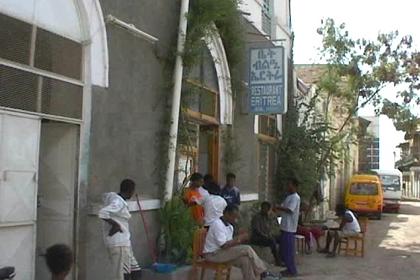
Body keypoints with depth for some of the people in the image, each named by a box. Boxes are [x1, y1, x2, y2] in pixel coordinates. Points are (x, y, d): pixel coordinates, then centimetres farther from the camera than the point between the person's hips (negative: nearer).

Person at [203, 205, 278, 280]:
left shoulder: (230, 226, 10)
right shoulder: (218, 224, -18)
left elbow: (229, 243, 12)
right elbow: (223, 245, -24)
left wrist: (237, 240, -7)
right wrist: (238, 239, -16)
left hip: (223, 251, 9)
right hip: (213, 254, -9)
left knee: (245, 260, -16)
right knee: (247, 249, -17)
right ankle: (262, 273, -5)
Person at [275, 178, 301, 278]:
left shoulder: (295, 197, -14)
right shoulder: (289, 196, 16)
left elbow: (289, 210, -24)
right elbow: (284, 208, 17)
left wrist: (278, 208, -16)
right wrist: (278, 208, -1)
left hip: (289, 227, -10)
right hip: (285, 226, 10)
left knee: (289, 250, -5)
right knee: (284, 249, 13)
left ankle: (292, 271, 4)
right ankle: (290, 268, 22)